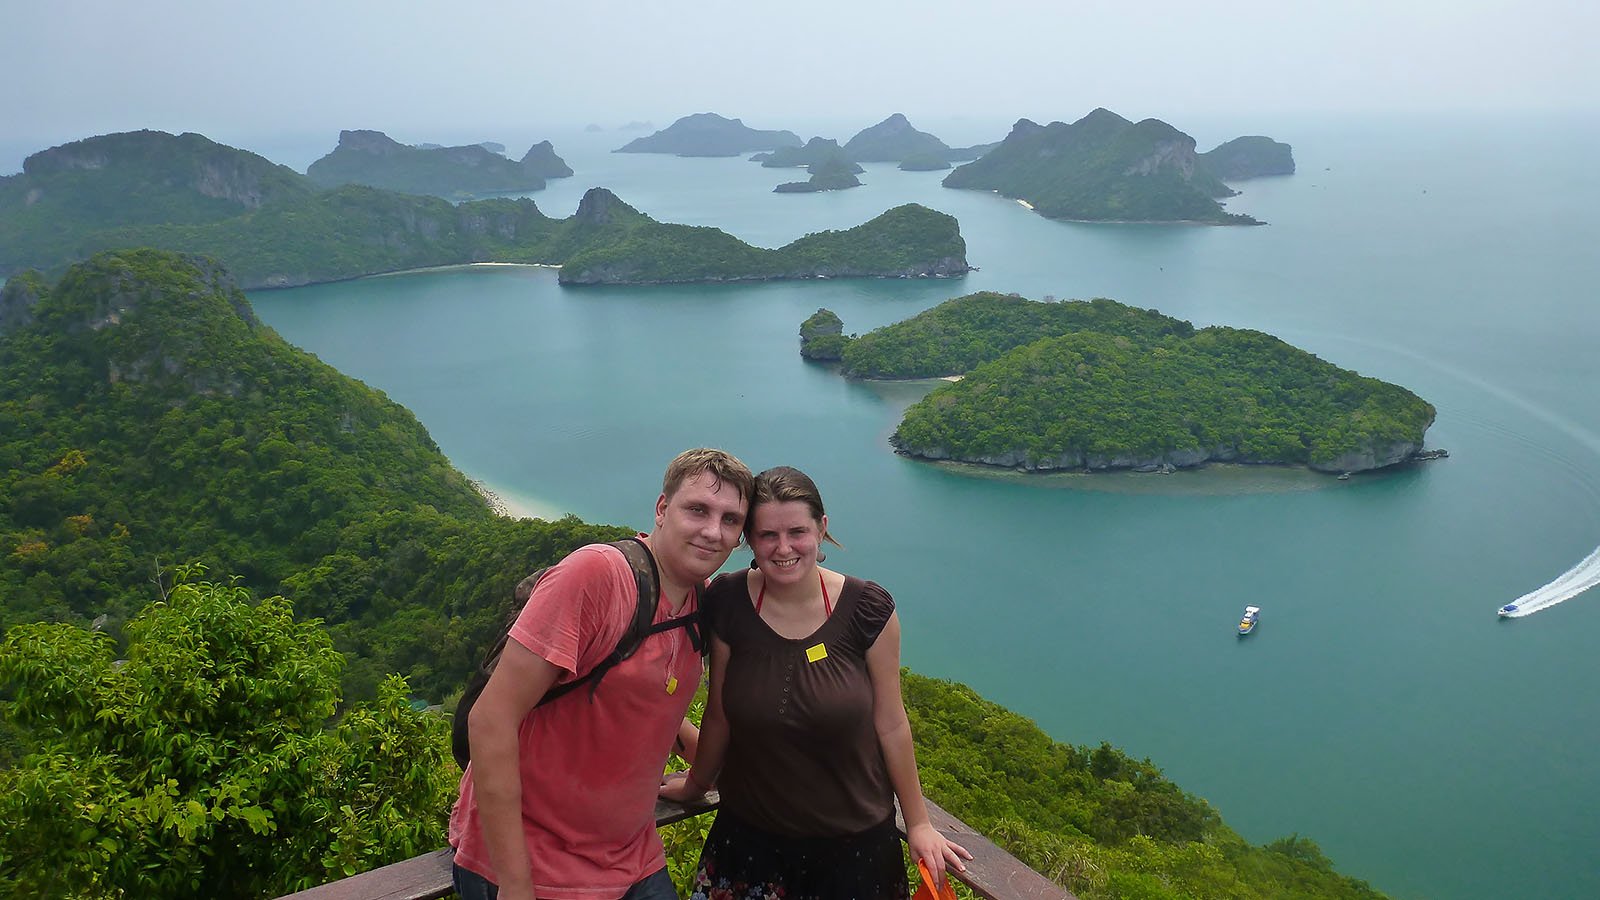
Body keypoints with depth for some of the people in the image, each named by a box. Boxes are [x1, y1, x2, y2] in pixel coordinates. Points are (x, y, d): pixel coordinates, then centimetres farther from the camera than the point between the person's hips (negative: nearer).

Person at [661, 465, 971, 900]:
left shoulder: (868, 610, -14)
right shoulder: (727, 604, -12)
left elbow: (890, 724, -5)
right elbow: (719, 715, 2)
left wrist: (918, 823, 2)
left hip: (854, 839, -1)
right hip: (749, 835, 1)